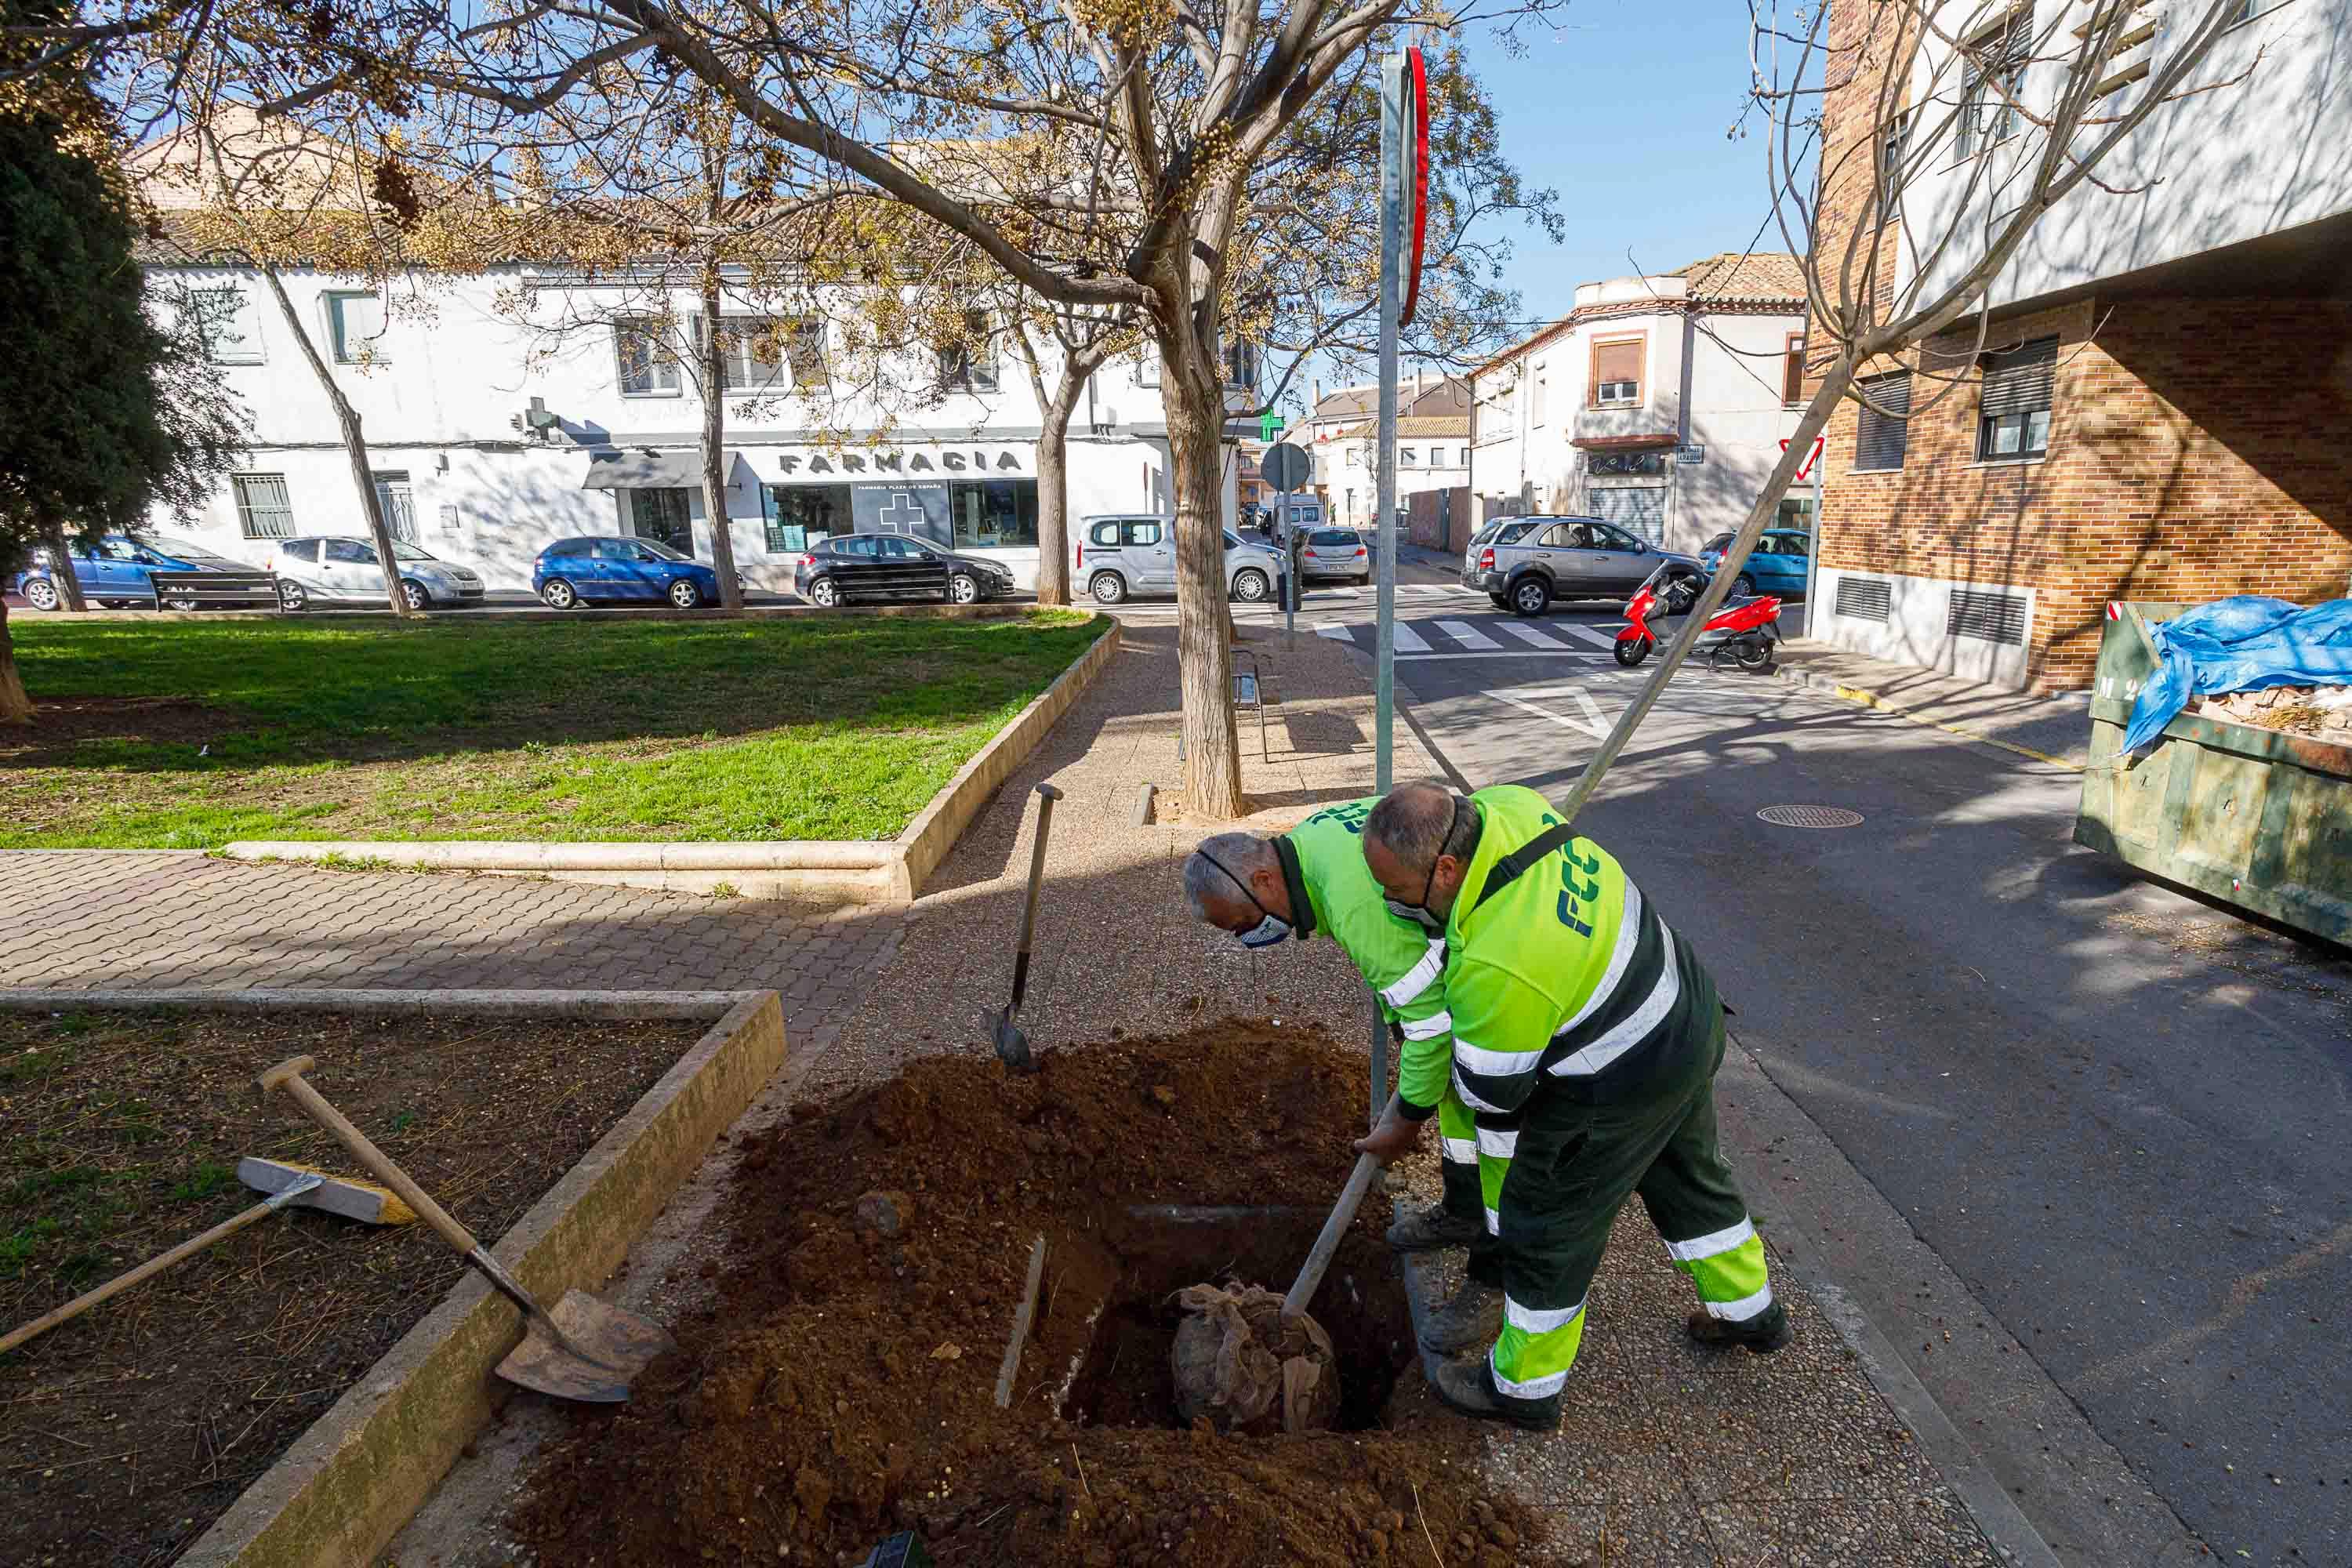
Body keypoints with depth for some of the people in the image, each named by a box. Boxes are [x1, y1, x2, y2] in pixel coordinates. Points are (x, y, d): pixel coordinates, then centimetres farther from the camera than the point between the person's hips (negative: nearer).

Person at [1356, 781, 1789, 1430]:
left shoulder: (1496, 965, -37)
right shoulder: (1503, 806, -15)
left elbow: (1493, 1091, -20)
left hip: (1621, 1084, -9)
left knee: (1546, 1229, 10)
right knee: (1688, 1177, 32)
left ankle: (1522, 1386, 31)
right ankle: (1748, 1310, 54)